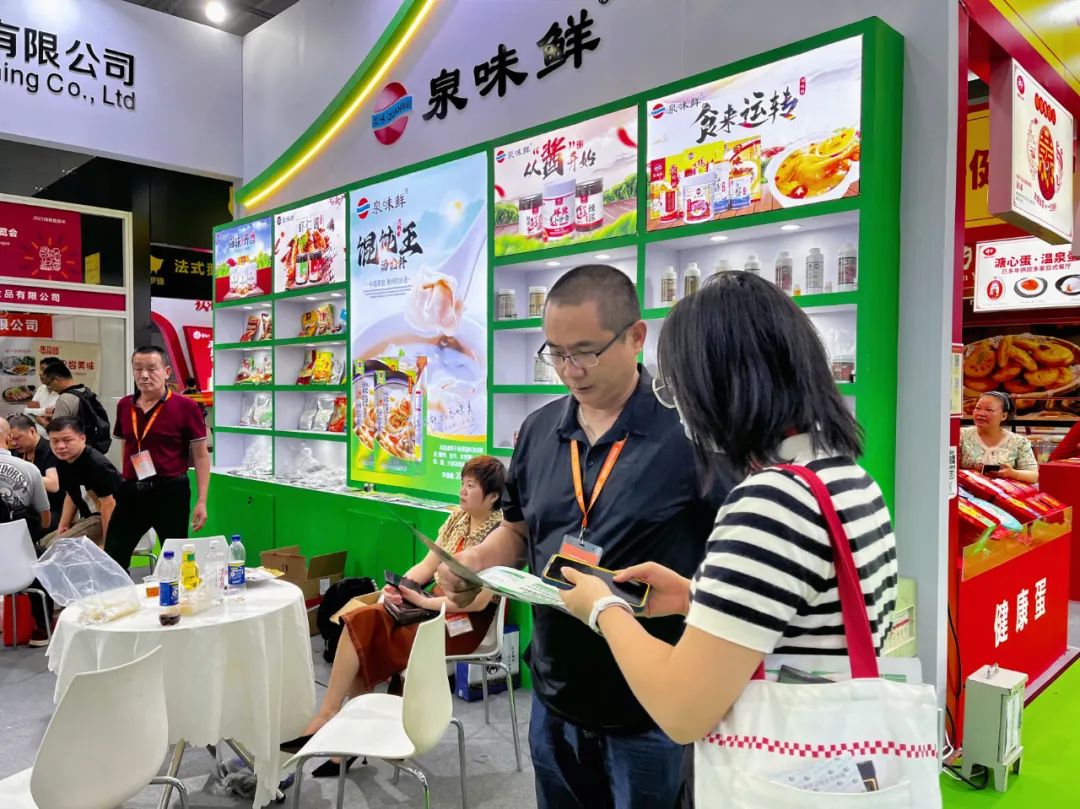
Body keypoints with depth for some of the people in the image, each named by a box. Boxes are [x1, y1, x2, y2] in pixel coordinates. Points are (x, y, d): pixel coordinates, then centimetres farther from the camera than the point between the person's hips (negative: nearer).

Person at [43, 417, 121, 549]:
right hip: (88, 517, 10)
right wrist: (63, 525, 5)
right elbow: (71, 496, 17)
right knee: (45, 543, 12)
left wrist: (107, 542, -20)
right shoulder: (63, 462, 3)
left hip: (109, 520, -10)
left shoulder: (97, 465, -25)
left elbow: (108, 504, -23)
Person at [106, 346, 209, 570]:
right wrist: (121, 486, 17)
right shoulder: (124, 405, 6)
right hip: (131, 492, 5)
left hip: (171, 491, -5)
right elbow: (125, 448, 19)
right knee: (112, 558, 9)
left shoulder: (185, 407, -10)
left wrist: (201, 501, -12)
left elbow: (200, 456, -7)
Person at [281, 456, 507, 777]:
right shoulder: (458, 518, 9)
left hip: (465, 620, -7)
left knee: (367, 641, -19)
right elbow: (427, 566, 10)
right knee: (363, 623, -16)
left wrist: (425, 602, -18)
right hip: (436, 604, 7)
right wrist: (398, 586, -8)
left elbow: (480, 600, -20)